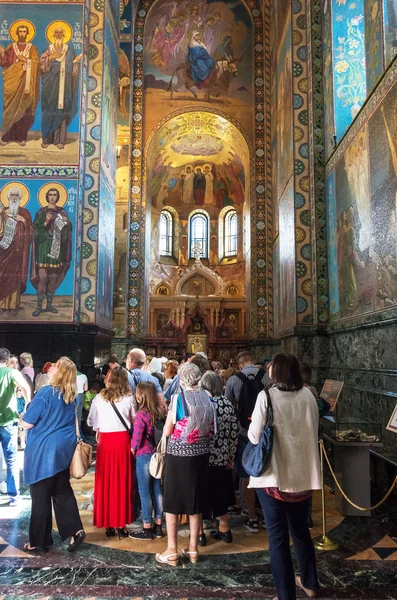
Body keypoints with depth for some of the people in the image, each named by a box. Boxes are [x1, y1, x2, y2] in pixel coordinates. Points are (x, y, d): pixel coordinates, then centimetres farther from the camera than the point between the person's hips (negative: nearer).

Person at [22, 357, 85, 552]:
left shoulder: (45, 393, -19)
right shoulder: (71, 396, 5)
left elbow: (27, 423, -14)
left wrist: (29, 406, 6)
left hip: (44, 452, -7)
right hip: (64, 449, 7)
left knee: (40, 497, 6)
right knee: (62, 491, 17)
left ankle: (39, 542, 17)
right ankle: (75, 530, 12)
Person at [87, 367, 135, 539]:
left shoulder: (99, 398, 0)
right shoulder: (128, 398, -4)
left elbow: (91, 422, 6)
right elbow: (134, 422, 3)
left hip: (105, 441, 1)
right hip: (122, 440, -1)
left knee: (105, 482, 10)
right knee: (122, 483, 7)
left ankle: (108, 525, 16)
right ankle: (120, 524, 11)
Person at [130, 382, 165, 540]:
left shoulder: (141, 414, -17)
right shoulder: (159, 411, 3)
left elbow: (137, 437, -14)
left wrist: (133, 449, 3)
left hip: (144, 456, -7)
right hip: (157, 454, 7)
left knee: (145, 492, 3)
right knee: (157, 490, 13)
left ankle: (147, 529, 12)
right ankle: (158, 526, 22)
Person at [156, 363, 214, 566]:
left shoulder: (178, 398, -13)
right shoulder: (207, 399, 0)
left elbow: (167, 432, -8)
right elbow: (210, 429, 11)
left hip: (178, 455, -5)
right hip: (201, 454, 5)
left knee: (172, 503, 7)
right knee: (195, 502, 14)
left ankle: (172, 551, 13)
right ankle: (193, 549, 23)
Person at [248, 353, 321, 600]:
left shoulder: (267, 396, -16)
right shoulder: (308, 395, -2)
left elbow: (255, 436, -13)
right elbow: (314, 431, 10)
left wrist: (253, 429, 7)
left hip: (274, 475, -5)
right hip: (303, 473, 5)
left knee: (278, 536, 8)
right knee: (301, 529, 24)